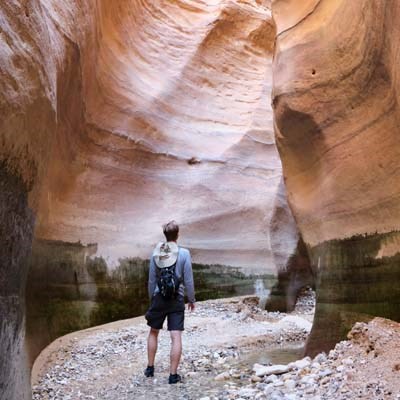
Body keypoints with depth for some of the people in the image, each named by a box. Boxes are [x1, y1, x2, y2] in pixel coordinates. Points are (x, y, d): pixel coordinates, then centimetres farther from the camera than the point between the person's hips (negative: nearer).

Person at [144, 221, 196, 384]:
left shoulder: (156, 253, -1)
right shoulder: (184, 253, -9)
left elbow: (151, 279, 4)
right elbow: (188, 280, -7)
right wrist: (192, 299, 6)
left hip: (159, 297, 3)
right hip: (176, 299, -3)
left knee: (153, 332, 21)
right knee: (176, 337, 1)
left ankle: (150, 368, 31)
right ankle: (173, 374, 6)